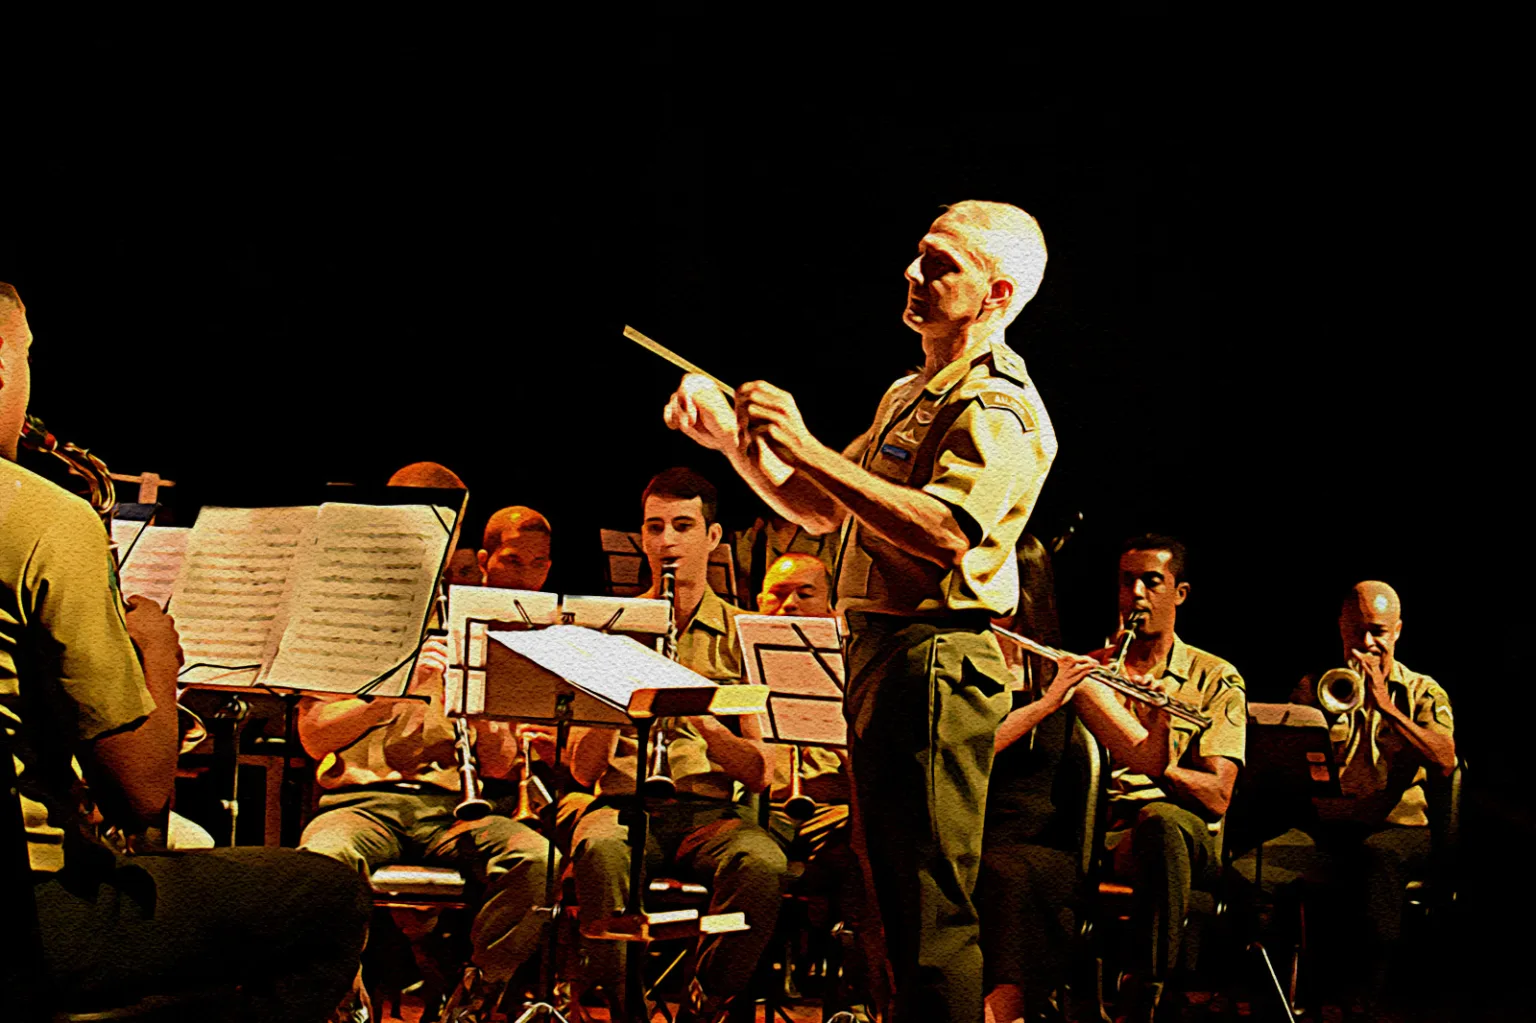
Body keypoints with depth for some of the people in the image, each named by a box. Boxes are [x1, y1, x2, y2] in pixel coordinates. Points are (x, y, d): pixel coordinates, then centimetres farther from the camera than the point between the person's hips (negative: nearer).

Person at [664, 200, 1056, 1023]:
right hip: (877, 648, 10)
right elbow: (820, 510, 23)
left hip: (937, 654, -10)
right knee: (896, 889, 16)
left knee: (929, 901, -10)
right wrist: (732, 439, 8)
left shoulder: (1001, 407, -10)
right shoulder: (909, 396, 22)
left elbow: (943, 531, -26)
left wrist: (804, 448, -27)